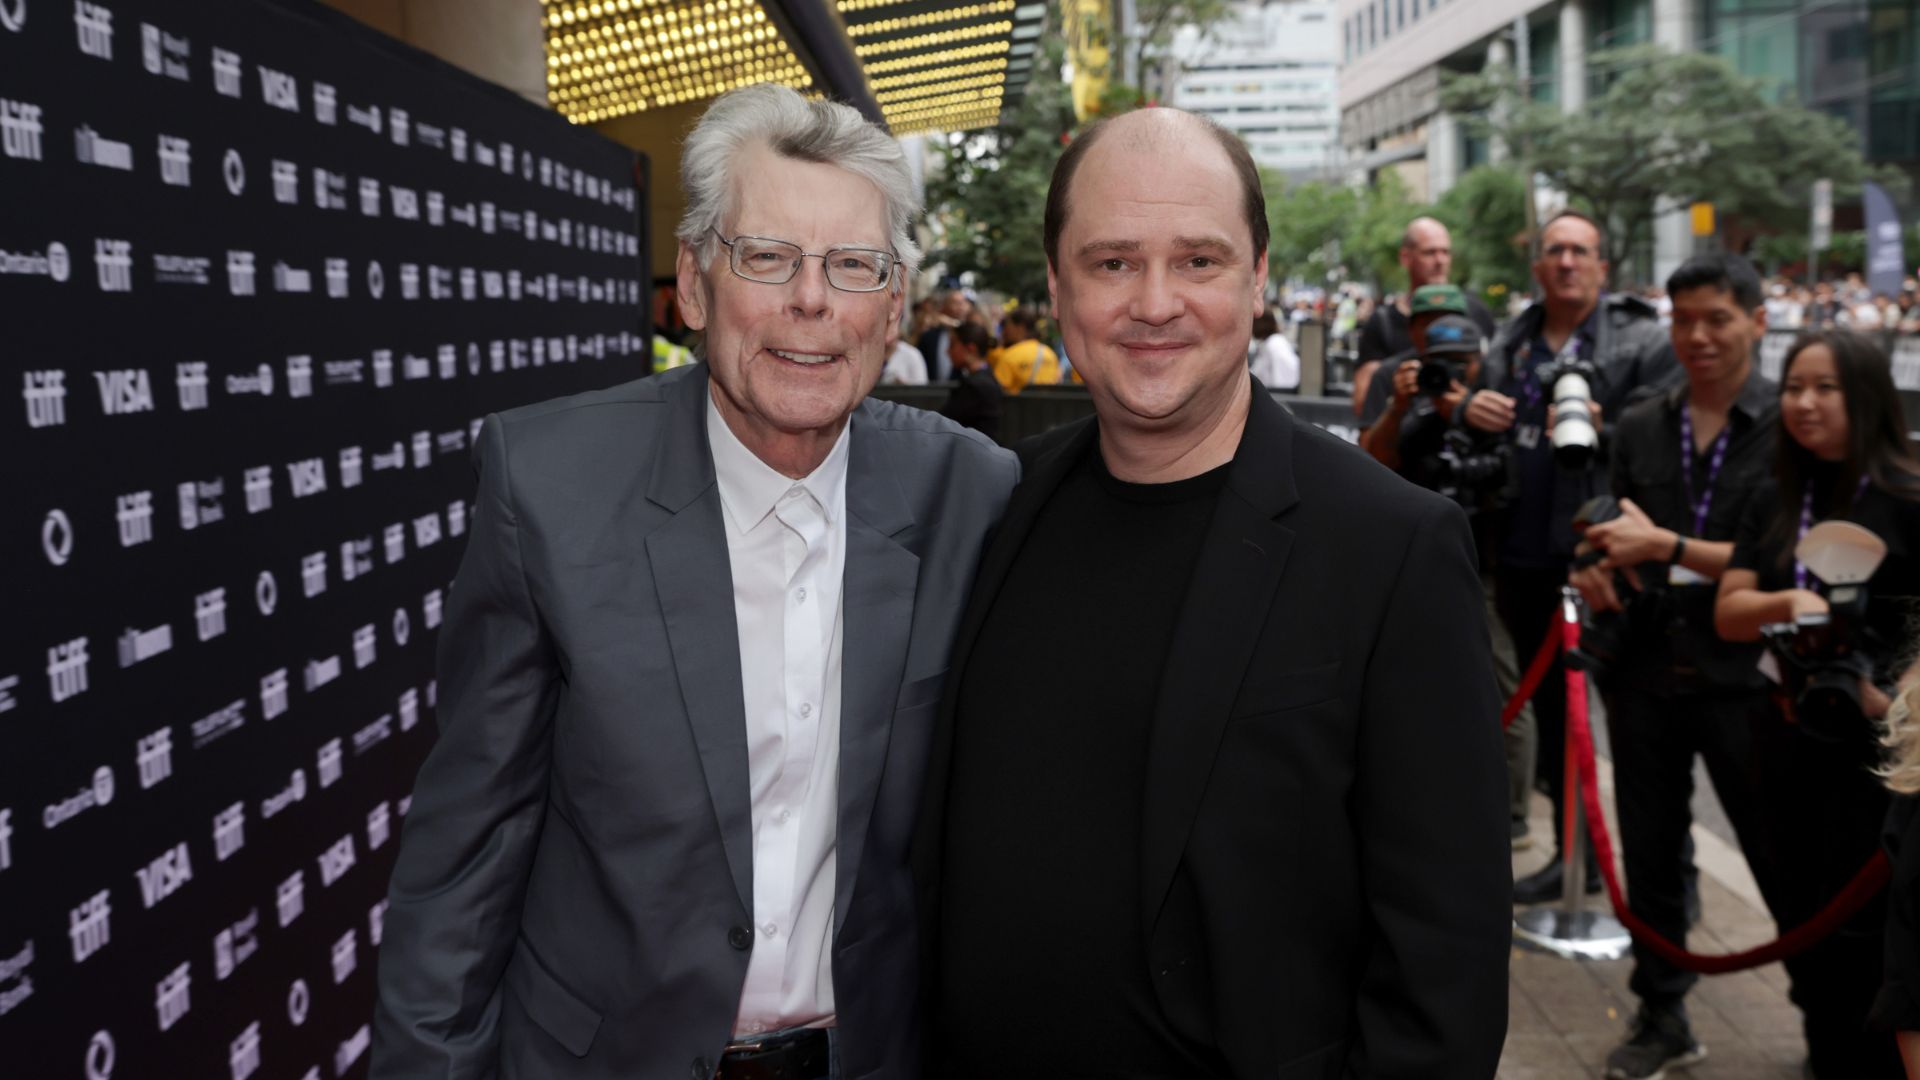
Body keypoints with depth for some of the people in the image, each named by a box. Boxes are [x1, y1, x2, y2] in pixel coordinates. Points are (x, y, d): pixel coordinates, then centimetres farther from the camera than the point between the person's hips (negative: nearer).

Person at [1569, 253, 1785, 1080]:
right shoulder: (1639, 428, 9)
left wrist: (1665, 546, -19)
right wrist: (1595, 567, -7)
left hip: (1740, 674, -4)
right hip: (1645, 670, 4)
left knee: (1781, 858, 5)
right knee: (1652, 856, 13)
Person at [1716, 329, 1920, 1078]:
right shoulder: (1775, 503, 8)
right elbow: (1729, 613, 3)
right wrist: (1789, 601, -16)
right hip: (1791, 732, 6)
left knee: (1858, 927, -1)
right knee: (1803, 920, 14)